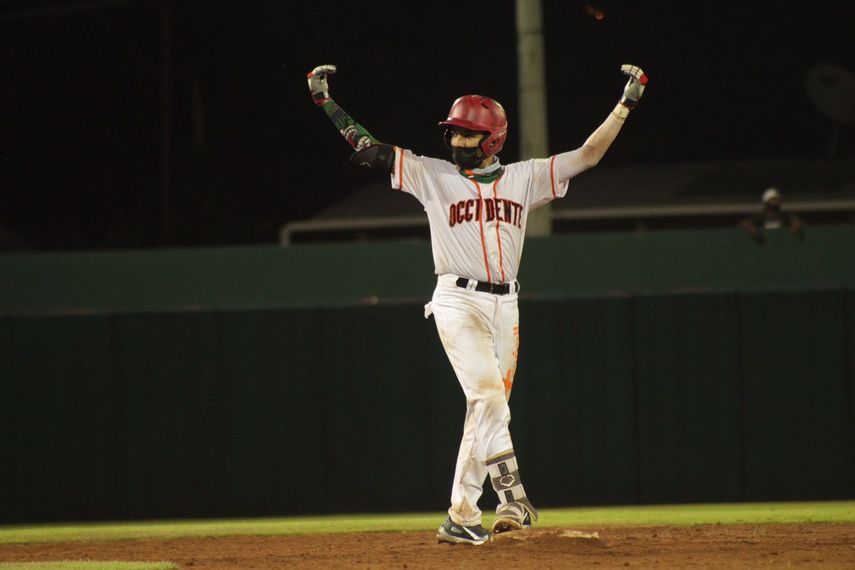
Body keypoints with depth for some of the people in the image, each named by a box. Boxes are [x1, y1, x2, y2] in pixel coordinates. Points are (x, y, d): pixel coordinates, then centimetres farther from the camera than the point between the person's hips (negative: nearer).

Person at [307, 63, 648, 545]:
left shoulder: (525, 178, 10)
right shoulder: (432, 175, 5)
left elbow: (588, 154, 9)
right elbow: (367, 148, 1)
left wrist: (626, 104, 4)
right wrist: (326, 100, -6)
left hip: (505, 306, 4)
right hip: (458, 302, -4)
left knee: (487, 408, 3)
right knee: (488, 396, -19)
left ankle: (461, 516, 8)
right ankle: (511, 498, -24)